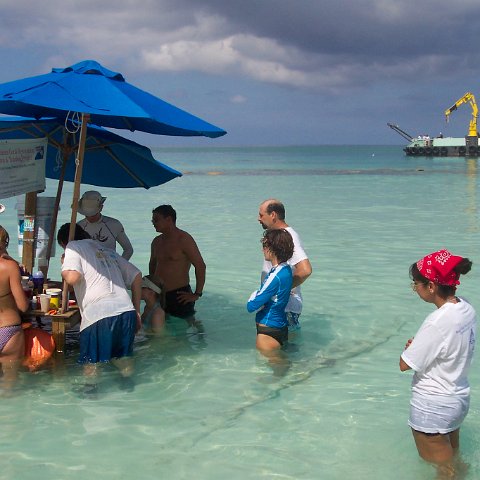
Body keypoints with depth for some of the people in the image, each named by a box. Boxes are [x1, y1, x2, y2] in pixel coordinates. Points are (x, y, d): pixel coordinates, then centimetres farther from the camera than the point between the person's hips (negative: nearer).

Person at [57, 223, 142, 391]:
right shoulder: (108, 251, 26)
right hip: (126, 310, 6)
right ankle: (129, 386, 32)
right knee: (123, 356, 24)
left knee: (90, 360, 13)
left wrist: (64, 268, 12)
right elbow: (136, 276, 23)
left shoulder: (73, 246, 8)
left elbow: (72, 278, -11)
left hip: (98, 314, -6)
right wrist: (137, 311, 24)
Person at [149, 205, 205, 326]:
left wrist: (197, 294, -17)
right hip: (159, 295, 7)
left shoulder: (184, 239, -11)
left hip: (179, 296, -7)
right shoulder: (157, 241, 13)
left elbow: (200, 266, -16)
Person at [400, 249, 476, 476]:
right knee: (453, 457, 28)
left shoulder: (437, 322, -31)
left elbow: (405, 364, -23)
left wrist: (410, 346, -4)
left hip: (432, 407, -7)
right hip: (459, 398, 8)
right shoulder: (466, 309, -6)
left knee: (444, 468, 13)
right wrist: (419, 345, -4)